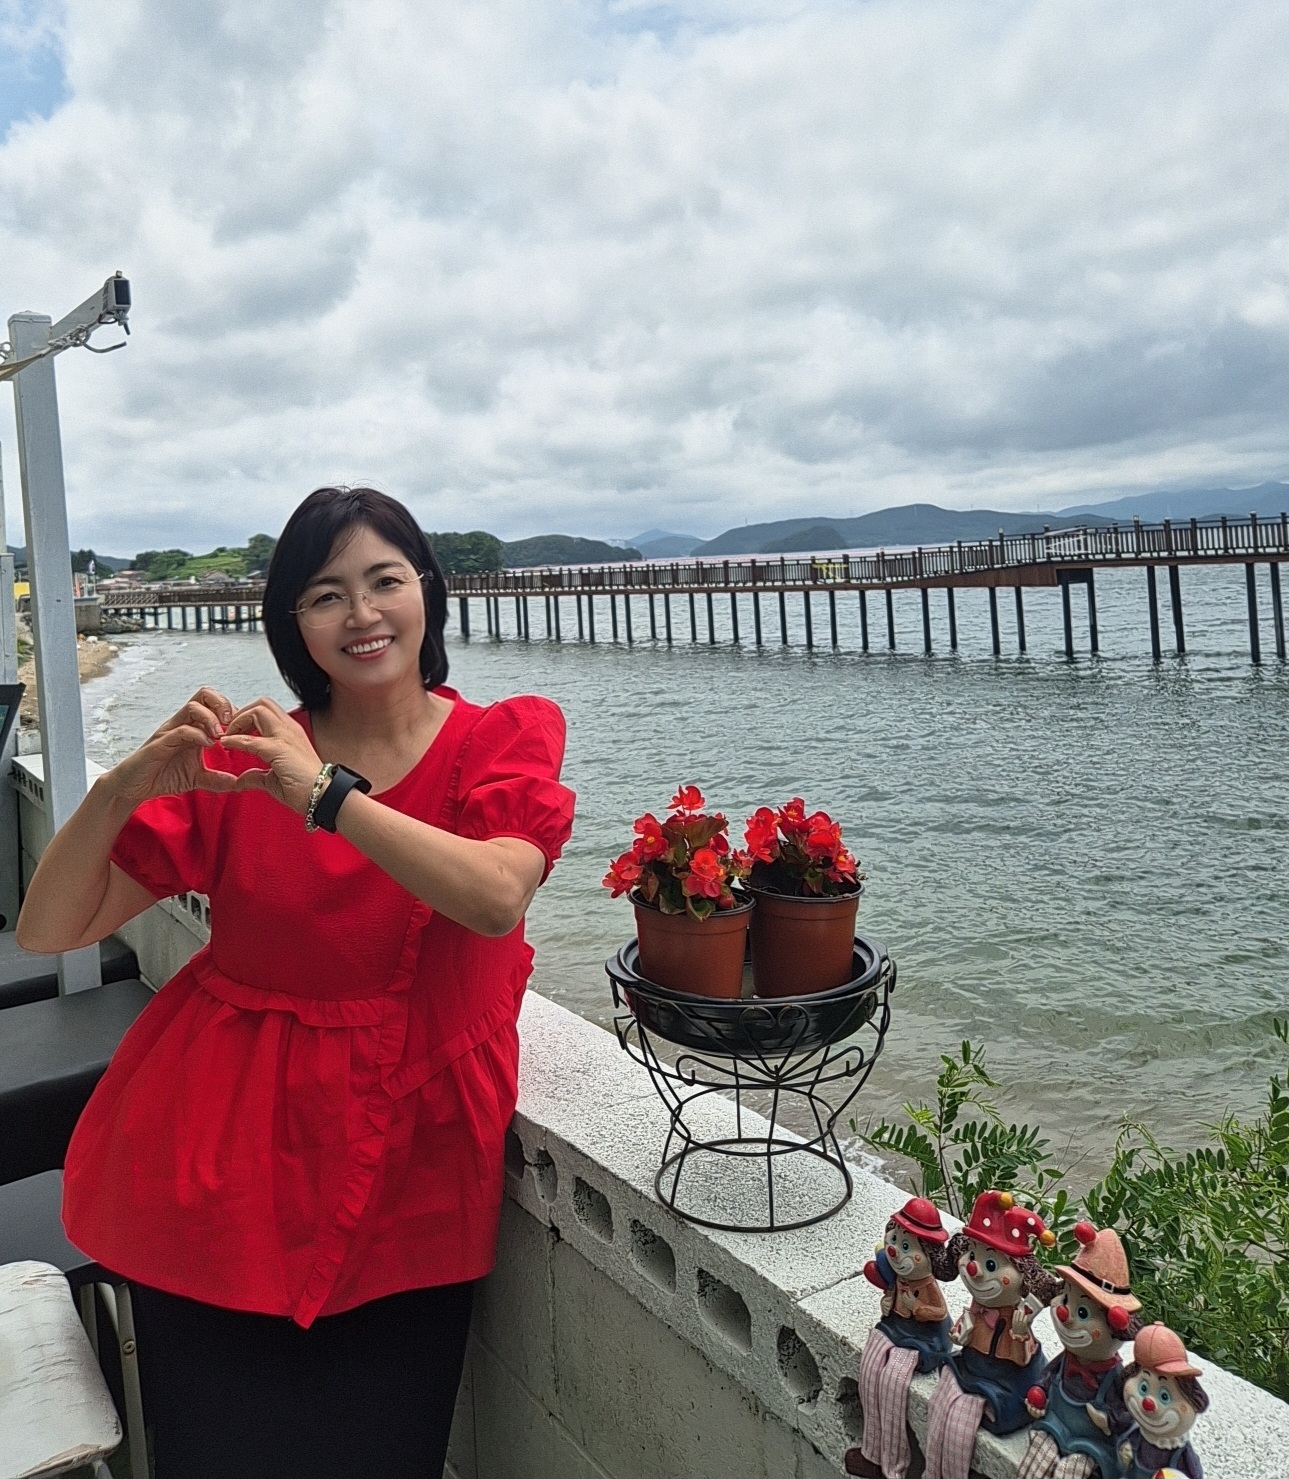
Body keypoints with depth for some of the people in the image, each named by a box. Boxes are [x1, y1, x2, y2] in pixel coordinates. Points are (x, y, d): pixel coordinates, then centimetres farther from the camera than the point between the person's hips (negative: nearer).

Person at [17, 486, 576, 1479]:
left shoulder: (507, 739, -3)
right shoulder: (242, 755, -1)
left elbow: (498, 898, -24)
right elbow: (48, 932, -4)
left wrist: (326, 794, -29)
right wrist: (122, 789, -21)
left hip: (406, 1157, 0)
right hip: (226, 1147, 1)